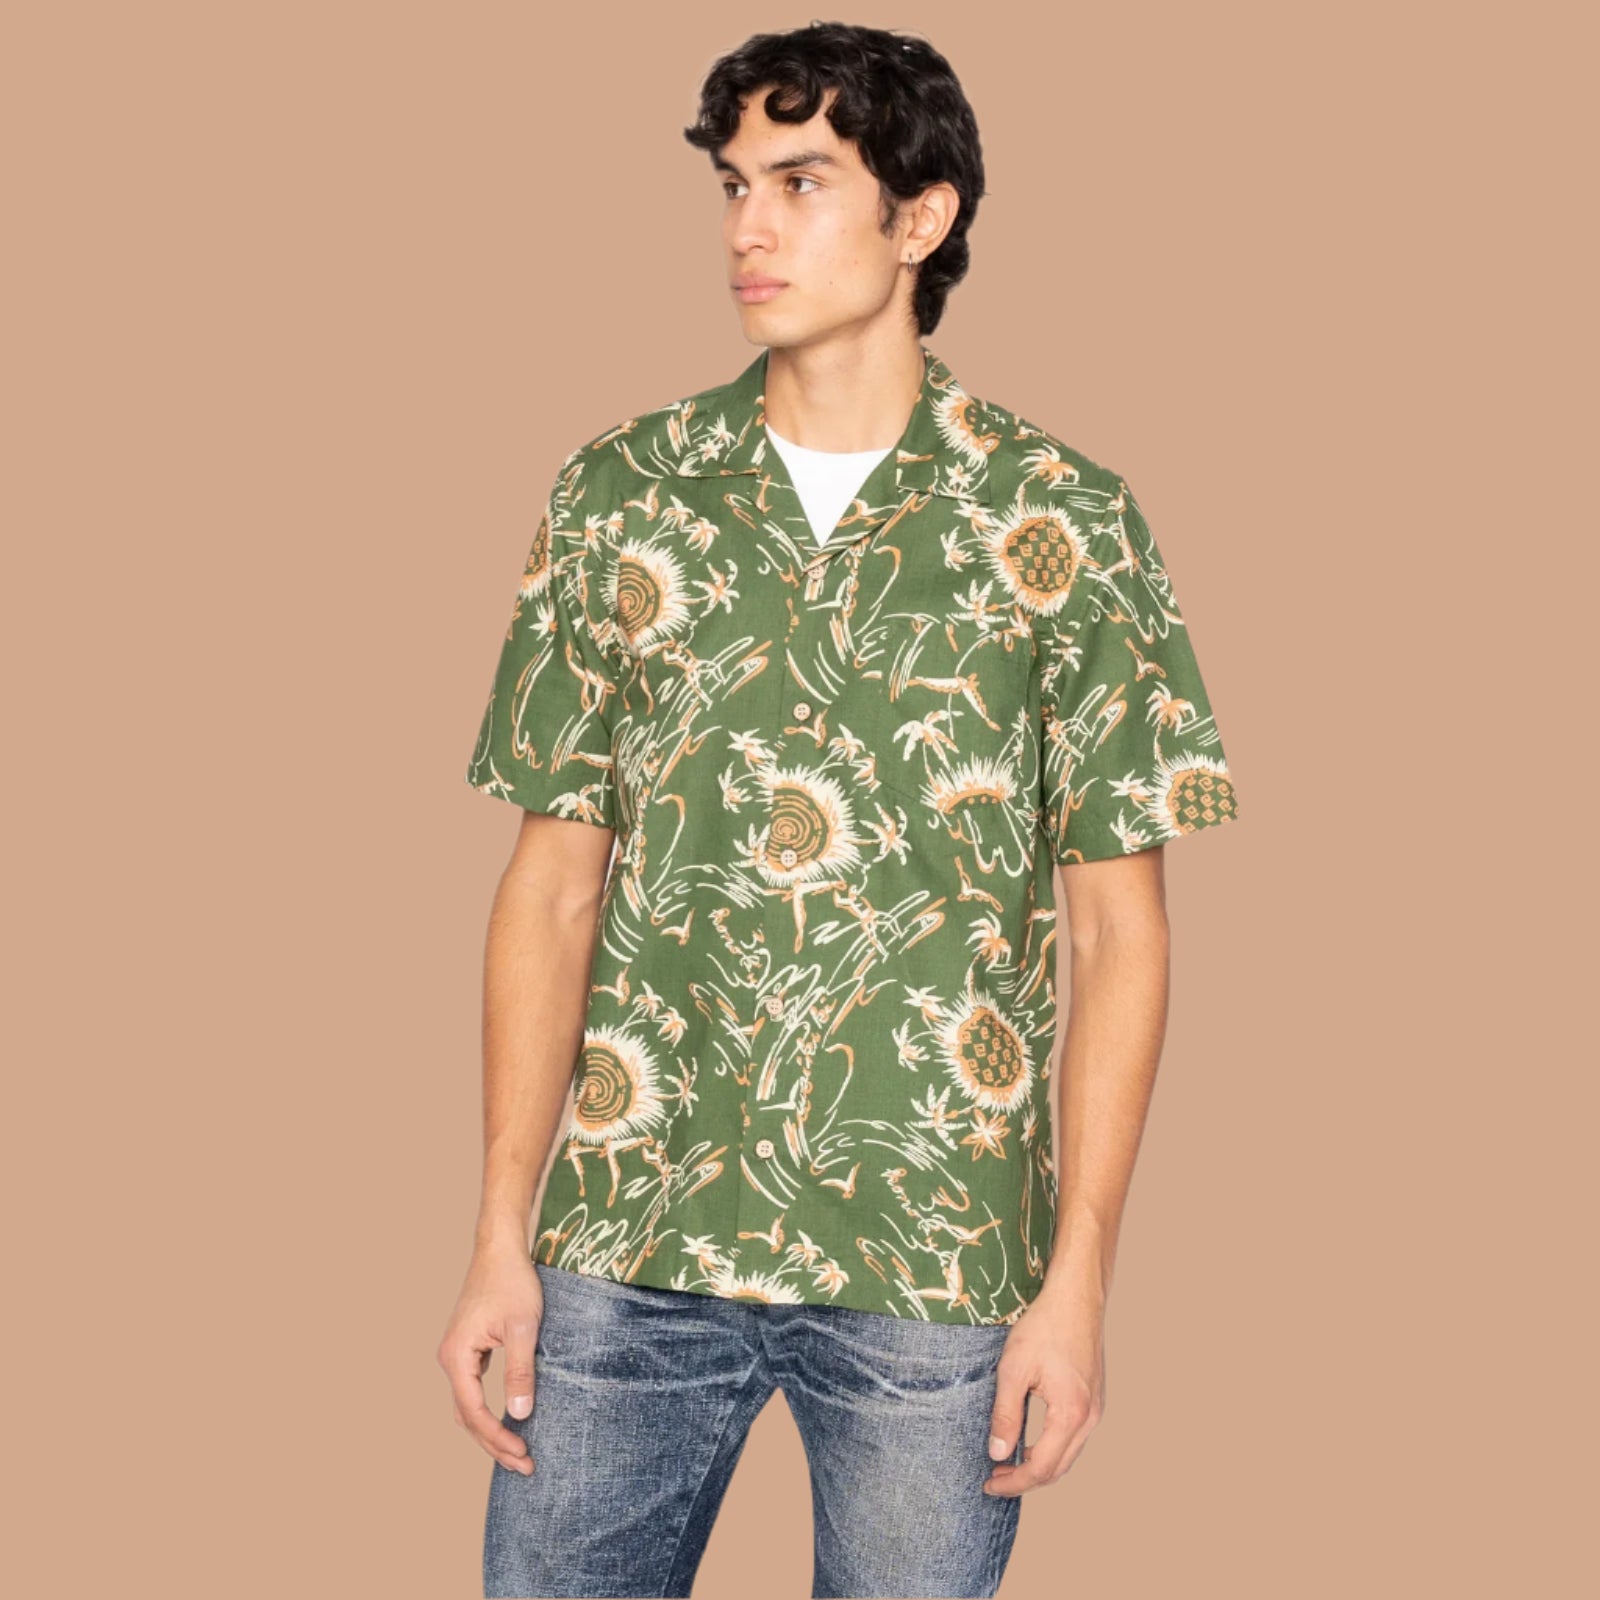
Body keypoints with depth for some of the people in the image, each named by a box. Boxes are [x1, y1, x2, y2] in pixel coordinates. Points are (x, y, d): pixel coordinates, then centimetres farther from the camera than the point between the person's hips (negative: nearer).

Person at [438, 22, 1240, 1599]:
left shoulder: (1063, 522, -1)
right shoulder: (619, 496, 4)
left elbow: (1117, 926, -1)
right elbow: (555, 884, 5)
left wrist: (1079, 1280, -6)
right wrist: (501, 1237, 0)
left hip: (935, 1254, -1)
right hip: (630, 1243, 2)